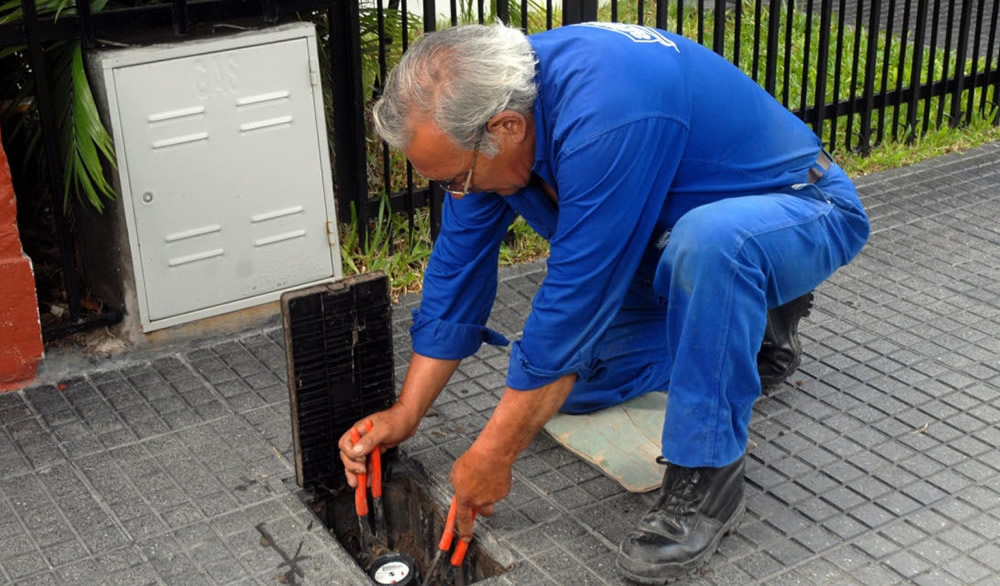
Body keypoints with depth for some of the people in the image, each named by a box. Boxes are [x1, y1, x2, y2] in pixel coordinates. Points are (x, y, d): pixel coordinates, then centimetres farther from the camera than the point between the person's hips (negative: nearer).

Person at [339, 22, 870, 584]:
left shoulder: (607, 118, -38)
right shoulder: (488, 103, -12)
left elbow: (575, 302, -34)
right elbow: (459, 266, -4)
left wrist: (493, 456, -25)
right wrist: (403, 416, -3)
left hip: (799, 210, -8)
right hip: (675, 235, 8)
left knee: (709, 238, -41)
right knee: (568, 375, -2)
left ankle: (708, 475, -22)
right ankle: (749, 325, 17)